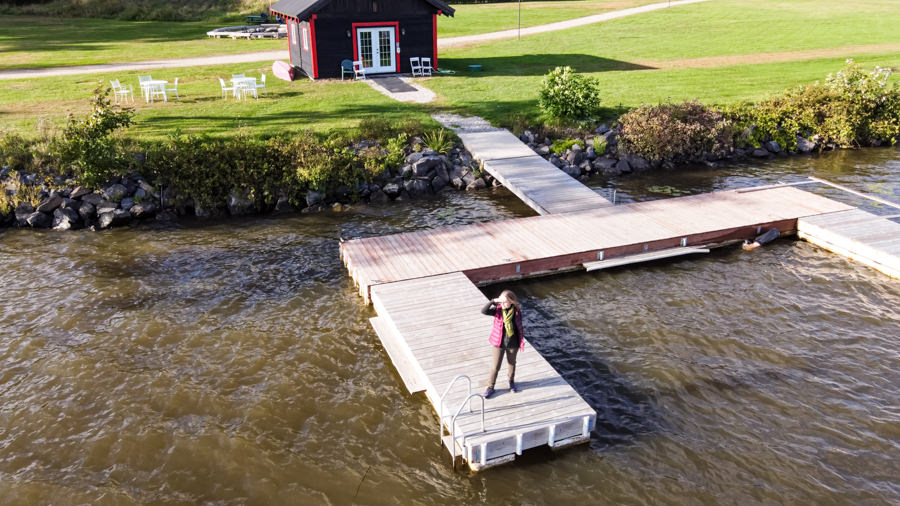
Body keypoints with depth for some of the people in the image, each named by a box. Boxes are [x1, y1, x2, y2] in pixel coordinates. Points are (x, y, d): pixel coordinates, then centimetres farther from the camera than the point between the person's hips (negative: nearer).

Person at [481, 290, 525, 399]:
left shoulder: (517, 311, -13)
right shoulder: (498, 310, -15)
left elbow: (520, 326, -1)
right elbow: (483, 311, -30)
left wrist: (522, 341, 5)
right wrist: (493, 301, -39)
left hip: (513, 344, 1)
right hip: (499, 343, -1)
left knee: (512, 364, 22)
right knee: (495, 366, 7)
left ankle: (511, 382, 47)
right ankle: (490, 387, 25)